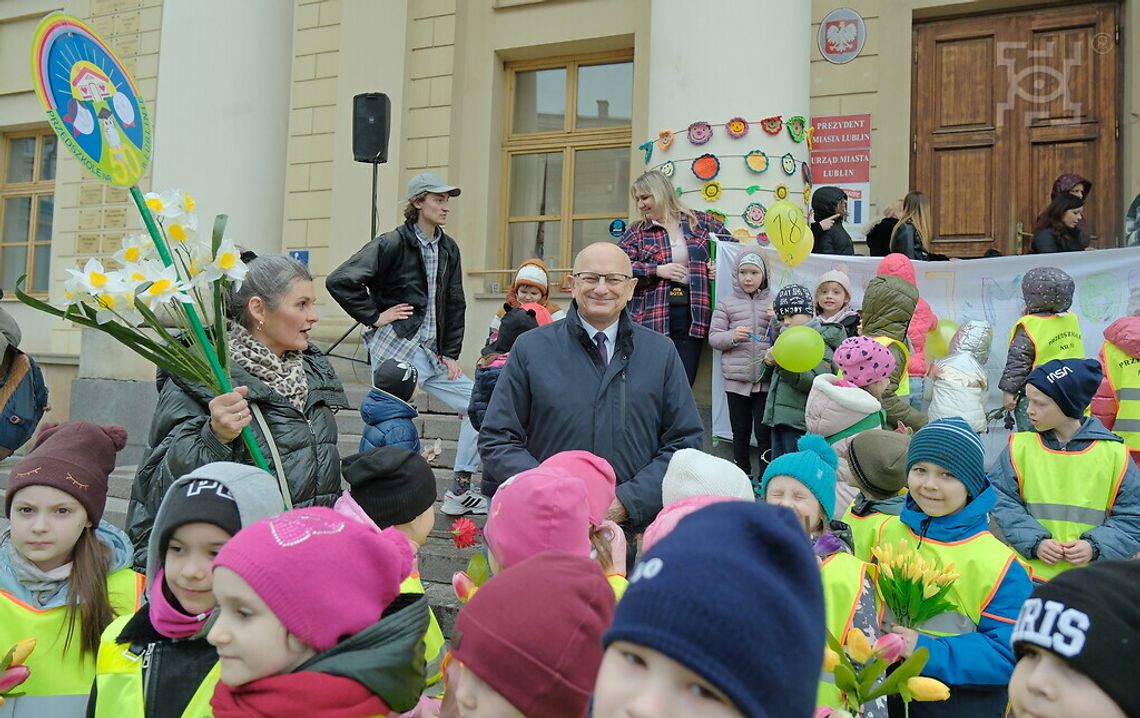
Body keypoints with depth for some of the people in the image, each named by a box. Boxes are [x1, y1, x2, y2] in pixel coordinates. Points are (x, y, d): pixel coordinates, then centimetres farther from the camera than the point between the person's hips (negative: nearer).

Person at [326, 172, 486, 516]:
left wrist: (451, 354, 9)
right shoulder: (393, 243, -9)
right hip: (395, 348, -7)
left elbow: (454, 304, 16)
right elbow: (339, 281, -15)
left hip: (431, 352, 7)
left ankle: (460, 490, 14)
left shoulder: (448, 249, 12)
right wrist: (375, 316, -11)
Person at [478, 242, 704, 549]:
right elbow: (497, 440, 3)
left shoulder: (661, 352, 8)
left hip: (637, 532, 1)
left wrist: (628, 501, -7)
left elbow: (685, 440, 7)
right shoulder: (531, 349, 4)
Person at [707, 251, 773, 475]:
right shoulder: (726, 304, 5)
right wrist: (732, 336, -16)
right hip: (736, 378, 0)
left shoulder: (772, 304, 7)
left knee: (764, 430, 1)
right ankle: (743, 475, 23)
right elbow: (713, 337, 3)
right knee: (741, 430, 10)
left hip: (765, 378, 0)